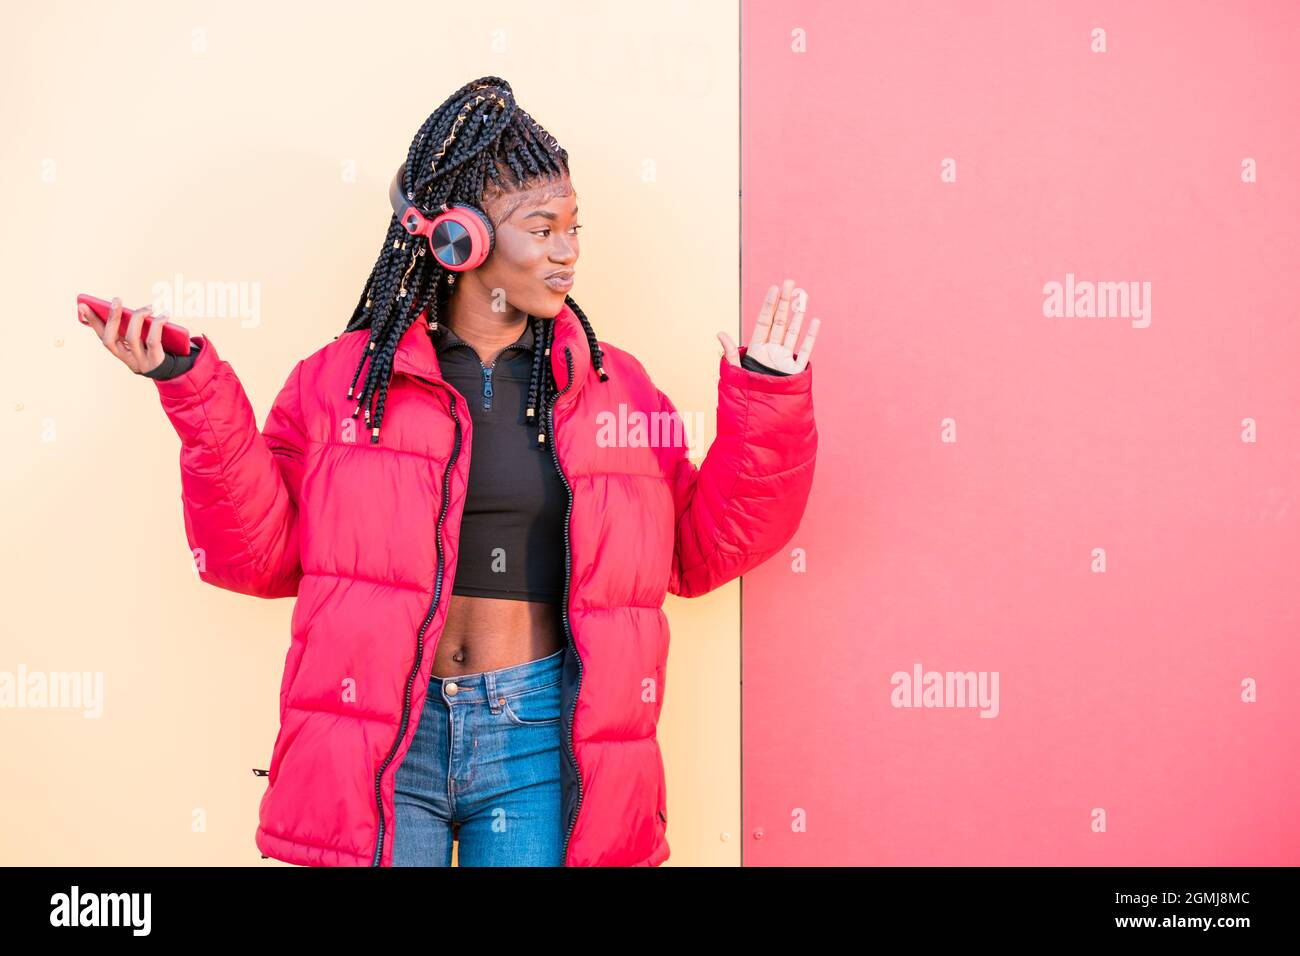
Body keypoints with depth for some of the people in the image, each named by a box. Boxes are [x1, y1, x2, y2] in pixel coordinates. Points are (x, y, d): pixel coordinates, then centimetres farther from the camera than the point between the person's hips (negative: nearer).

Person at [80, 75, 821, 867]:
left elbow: (701, 548, 10)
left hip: (537, 739, 2)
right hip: (379, 739, -1)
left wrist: (767, 405, 2)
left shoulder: (614, 388, 6)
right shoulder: (346, 378, 1)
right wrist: (195, 390, -6)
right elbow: (262, 549, 1)